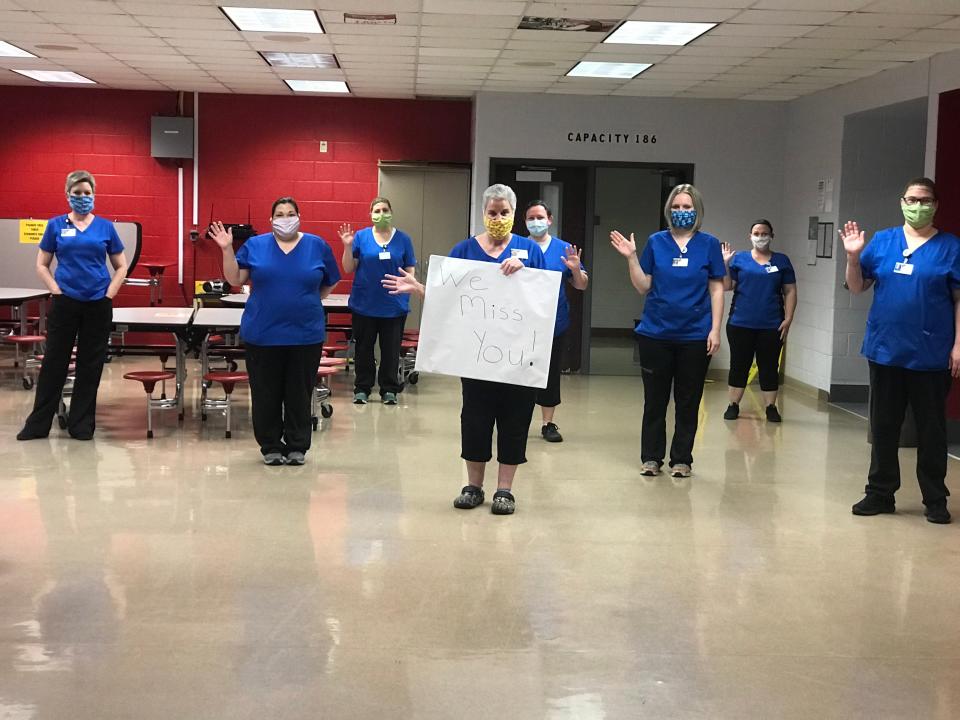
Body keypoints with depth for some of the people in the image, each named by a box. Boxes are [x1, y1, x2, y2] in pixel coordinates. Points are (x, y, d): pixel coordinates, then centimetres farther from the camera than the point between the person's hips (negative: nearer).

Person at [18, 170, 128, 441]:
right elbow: (42, 265, 6)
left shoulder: (105, 227, 4)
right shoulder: (56, 225, 2)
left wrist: (109, 294, -2)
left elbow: (121, 267, 9)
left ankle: (82, 423, 15)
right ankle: (38, 423, 11)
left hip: (98, 305, 1)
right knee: (54, 362, 3)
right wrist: (57, 291, -5)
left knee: (90, 365, 6)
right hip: (65, 304, -1)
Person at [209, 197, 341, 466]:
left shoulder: (317, 245, 4)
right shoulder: (255, 245, 4)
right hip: (262, 334, 0)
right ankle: (271, 446, 19)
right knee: (266, 394, 6)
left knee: (299, 394, 7)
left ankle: (297, 446, 19)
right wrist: (227, 249, -10)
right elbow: (235, 279, 1)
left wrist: (307, 303, 7)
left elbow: (330, 283, 12)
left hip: (305, 335, 0)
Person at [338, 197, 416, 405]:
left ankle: (389, 389, 17)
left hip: (394, 306, 0)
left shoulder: (403, 239, 1)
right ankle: (362, 388, 19)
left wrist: (407, 287, -9)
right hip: (364, 303, 0)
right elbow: (349, 268, 0)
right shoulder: (361, 237, 0)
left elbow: (410, 271, 6)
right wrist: (348, 246, -13)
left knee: (391, 349, 6)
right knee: (363, 349, 9)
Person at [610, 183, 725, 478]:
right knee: (655, 399, 8)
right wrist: (631, 257, -8)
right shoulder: (656, 242, 3)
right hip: (656, 333, 1)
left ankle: (681, 459, 18)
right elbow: (643, 287, 4)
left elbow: (716, 289, 2)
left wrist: (715, 329, -4)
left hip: (695, 335, -1)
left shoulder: (709, 244, 1)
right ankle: (651, 458, 18)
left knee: (688, 401, 7)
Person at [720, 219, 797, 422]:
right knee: (739, 365, 6)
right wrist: (724, 263, -13)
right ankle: (733, 406, 14)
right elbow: (726, 286, 0)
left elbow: (790, 291, 5)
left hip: (771, 326, 0)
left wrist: (788, 319, -3)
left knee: (769, 367, 5)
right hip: (740, 323, 0)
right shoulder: (739, 259, 6)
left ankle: (771, 407, 13)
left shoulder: (782, 261, 7)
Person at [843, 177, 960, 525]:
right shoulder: (882, 241, 6)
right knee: (883, 427, 10)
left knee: (931, 429, 6)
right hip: (885, 350, 3)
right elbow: (857, 287, 6)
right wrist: (853, 257, -11)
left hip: (931, 355, -2)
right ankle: (880, 492, 21)